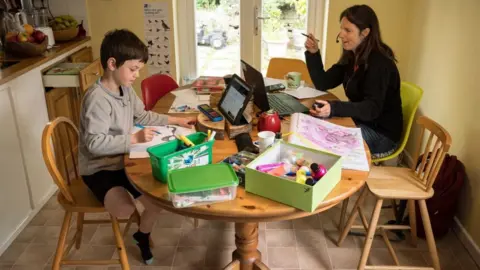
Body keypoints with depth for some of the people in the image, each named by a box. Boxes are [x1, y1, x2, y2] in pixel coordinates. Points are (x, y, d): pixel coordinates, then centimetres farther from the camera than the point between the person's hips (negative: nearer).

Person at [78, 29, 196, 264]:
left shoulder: (126, 89, 1)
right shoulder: (97, 99, -26)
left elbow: (142, 116, 16)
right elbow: (95, 143, -31)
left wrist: (175, 120, 9)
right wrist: (134, 139, -34)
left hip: (123, 161, 8)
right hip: (99, 168, -8)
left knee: (157, 199, 2)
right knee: (125, 209, -30)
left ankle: (143, 235, 32)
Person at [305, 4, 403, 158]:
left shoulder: (379, 62, -22)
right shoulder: (351, 57, 3)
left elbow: (372, 108, -30)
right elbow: (323, 84, 5)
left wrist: (334, 109, -46)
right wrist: (313, 53, -8)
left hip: (381, 133, -7)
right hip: (359, 122, 8)